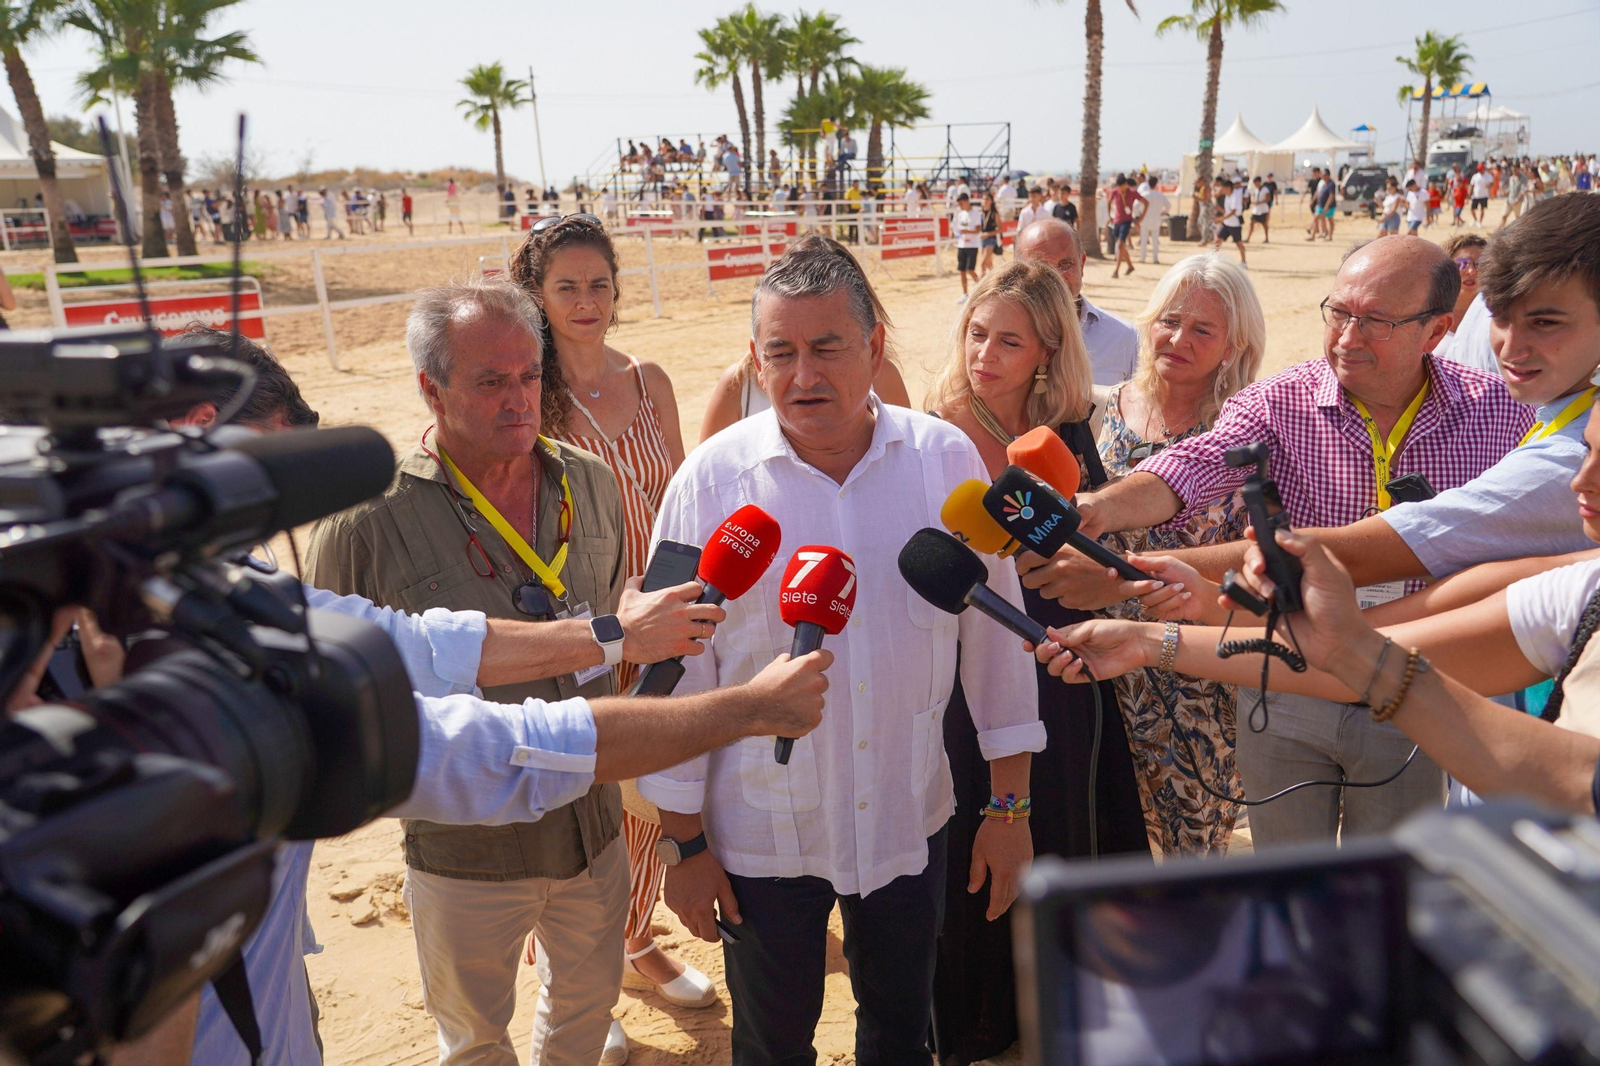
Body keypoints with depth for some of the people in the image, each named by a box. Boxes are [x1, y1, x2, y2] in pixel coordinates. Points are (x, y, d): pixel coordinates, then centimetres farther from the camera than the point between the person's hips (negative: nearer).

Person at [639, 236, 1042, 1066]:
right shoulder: (711, 480, -13)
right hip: (761, 833, -1)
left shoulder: (946, 460, -9)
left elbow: (995, 630, -2)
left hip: (909, 820, 2)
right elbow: (678, 668, -7)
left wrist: (1010, 804, 2)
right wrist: (686, 842, -3)